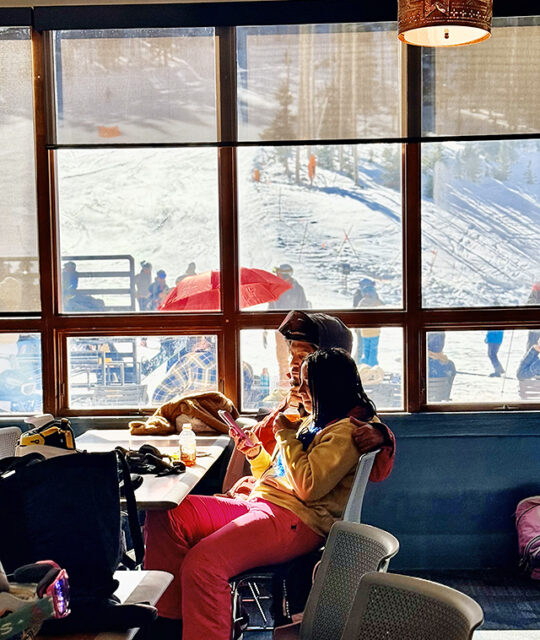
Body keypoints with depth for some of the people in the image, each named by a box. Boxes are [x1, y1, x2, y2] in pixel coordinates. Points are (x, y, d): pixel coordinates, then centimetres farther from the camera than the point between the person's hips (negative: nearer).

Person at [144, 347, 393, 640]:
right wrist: (255, 453, 11)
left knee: (202, 562, -34)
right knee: (165, 516, -9)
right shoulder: (313, 422, 26)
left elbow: (309, 486, -17)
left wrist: (287, 437, -6)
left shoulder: (345, 431, -5)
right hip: (261, 505, 10)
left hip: (296, 519, -10)